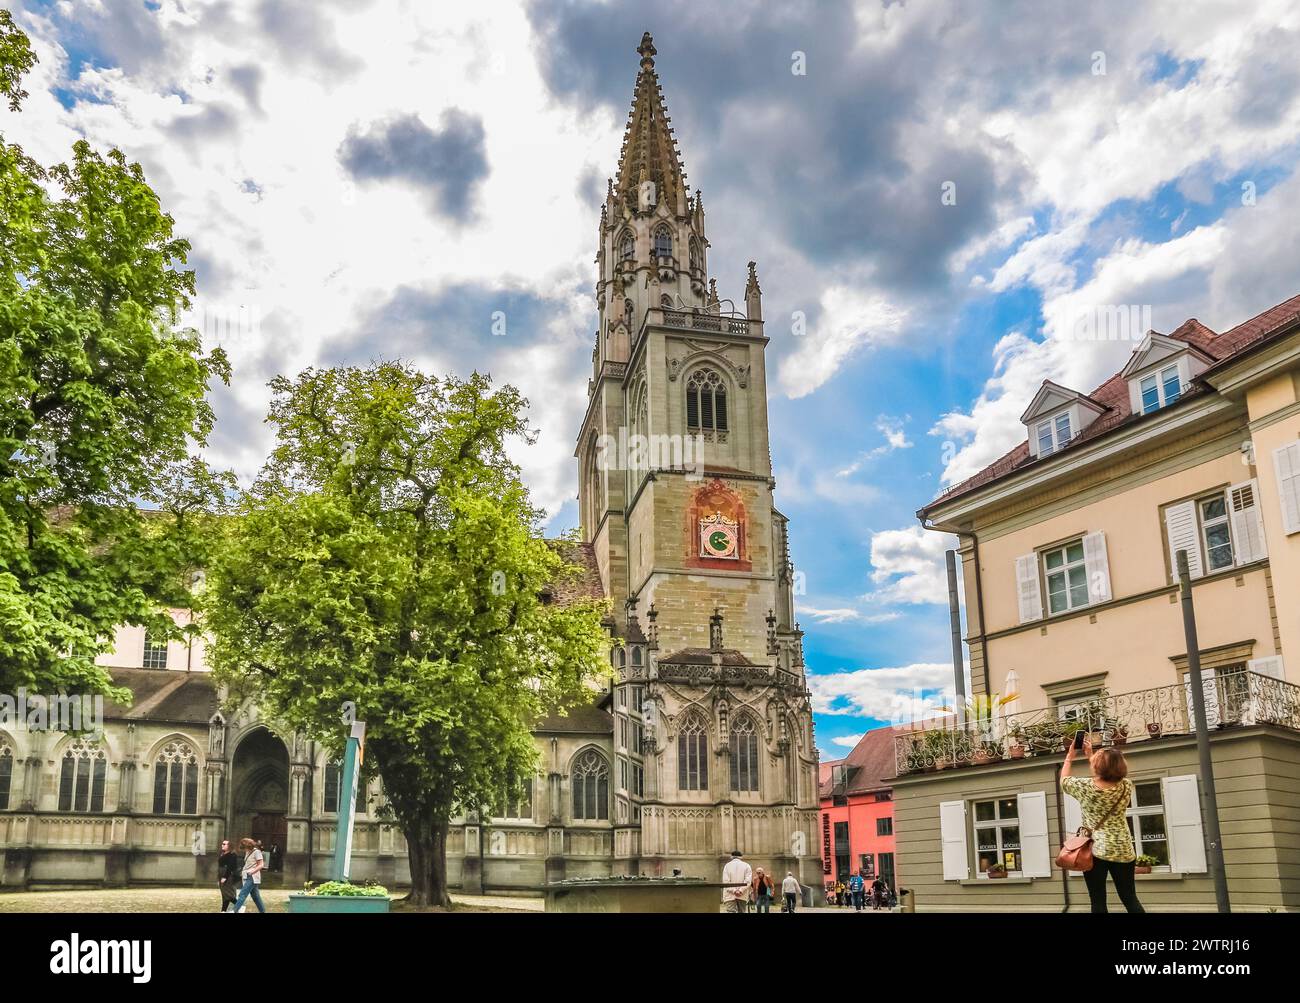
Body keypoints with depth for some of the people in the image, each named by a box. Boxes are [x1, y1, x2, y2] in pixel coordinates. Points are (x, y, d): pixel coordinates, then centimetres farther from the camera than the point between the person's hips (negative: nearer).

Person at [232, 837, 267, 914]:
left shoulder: (256, 852, -10)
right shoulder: (247, 852, 15)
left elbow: (261, 865, -13)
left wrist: (253, 871, -24)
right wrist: (243, 871, 8)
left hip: (252, 877, -9)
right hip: (248, 877, 9)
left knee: (242, 894, -15)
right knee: (256, 897, 10)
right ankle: (263, 911, 15)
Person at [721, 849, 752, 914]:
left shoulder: (727, 865, 3)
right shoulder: (746, 866, 6)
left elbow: (725, 881, -6)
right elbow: (748, 881, -5)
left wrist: (733, 891, -9)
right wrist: (740, 890, -11)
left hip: (730, 896, -2)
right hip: (743, 896, 2)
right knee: (742, 911, 11)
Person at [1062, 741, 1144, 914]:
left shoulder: (1085, 786, -13)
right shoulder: (1126, 785, -5)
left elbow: (1064, 780, 9)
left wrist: (1070, 756, 21)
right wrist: (1090, 754, 24)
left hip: (1094, 850, -3)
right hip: (1123, 851, 3)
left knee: (1098, 903, 2)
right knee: (1130, 900, 13)